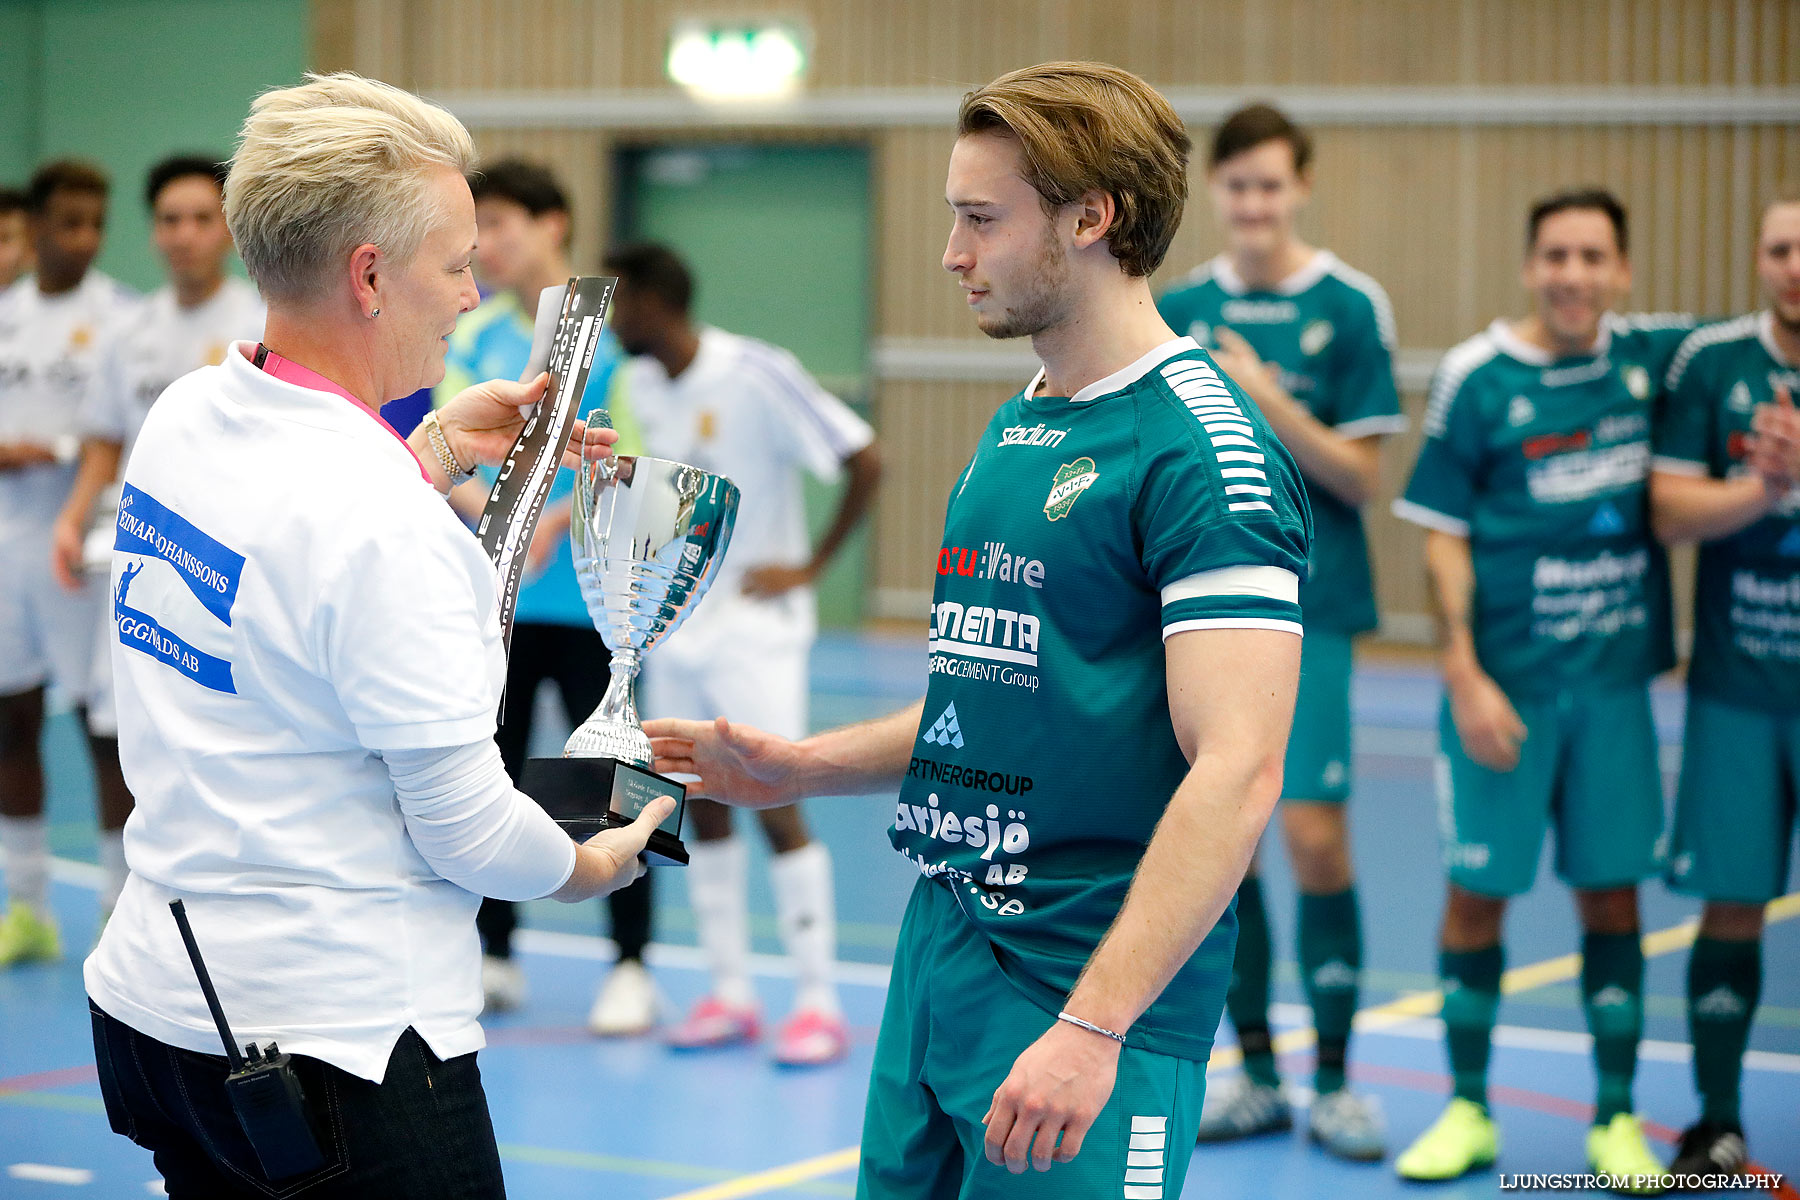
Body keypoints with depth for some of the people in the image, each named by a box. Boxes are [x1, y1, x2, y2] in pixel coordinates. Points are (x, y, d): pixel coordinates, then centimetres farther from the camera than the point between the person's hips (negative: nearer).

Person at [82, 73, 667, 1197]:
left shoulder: (182, 417, 2)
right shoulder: (385, 519, -23)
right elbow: (471, 833, -17)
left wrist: (440, 448, 24)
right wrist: (595, 865, 3)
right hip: (344, 1040, -9)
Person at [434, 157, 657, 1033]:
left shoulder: (607, 330, -6)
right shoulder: (475, 336, 5)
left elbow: (631, 458, -8)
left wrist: (558, 518, -21)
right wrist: (489, 508, -17)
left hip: (590, 598, -4)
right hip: (493, 598, 4)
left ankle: (631, 965, 11)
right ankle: (494, 954, 21)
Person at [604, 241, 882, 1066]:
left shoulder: (757, 376, -15)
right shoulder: (637, 384, 5)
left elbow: (865, 462, -14)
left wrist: (811, 566, -11)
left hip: (754, 626, -7)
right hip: (675, 621, 7)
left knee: (773, 803, -9)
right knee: (701, 803, 7)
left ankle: (818, 1001, -3)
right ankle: (729, 992, 14)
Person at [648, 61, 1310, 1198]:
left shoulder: (1203, 448, -14)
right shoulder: (1014, 431, 15)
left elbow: (1235, 771, -21)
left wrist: (1094, 1024, -26)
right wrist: (805, 768, 11)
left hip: (1087, 987, -8)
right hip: (941, 958, 8)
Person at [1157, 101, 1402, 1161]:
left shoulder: (1350, 308, -4)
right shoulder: (1178, 310, 7)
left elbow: (1362, 478, -7)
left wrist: (1272, 403, -19)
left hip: (1309, 610, -3)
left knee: (1315, 839, -7)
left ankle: (1334, 1082, 7)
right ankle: (1257, 1076, 16)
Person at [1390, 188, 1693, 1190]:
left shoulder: (1649, 357, 3)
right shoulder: (1476, 377, -6)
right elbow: (1443, 535, -4)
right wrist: (1464, 675, -11)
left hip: (1616, 674, 3)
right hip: (1504, 680, -2)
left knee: (1613, 889, 6)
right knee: (1478, 889, 3)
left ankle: (1618, 1118, 16)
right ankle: (1469, 1110, 17)